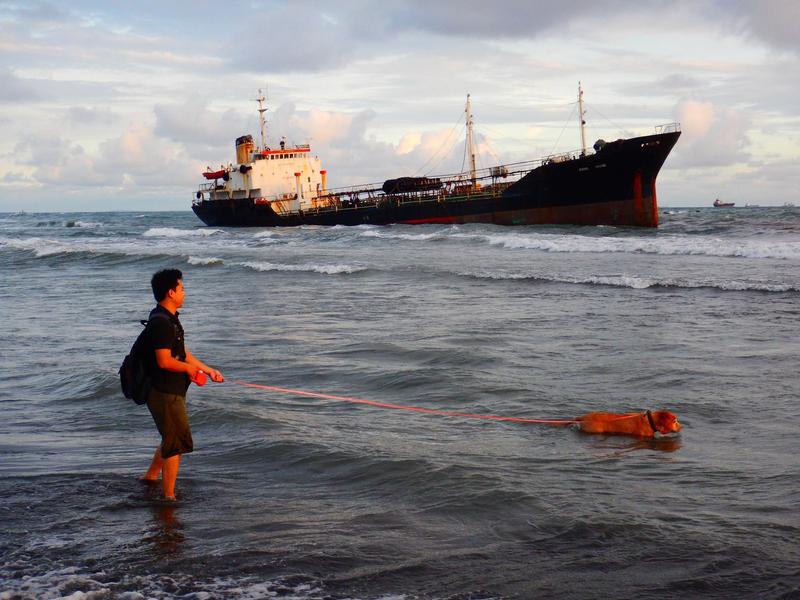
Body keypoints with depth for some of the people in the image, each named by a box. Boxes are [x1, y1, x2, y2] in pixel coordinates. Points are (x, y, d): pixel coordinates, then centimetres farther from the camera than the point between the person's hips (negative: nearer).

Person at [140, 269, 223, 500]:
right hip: (165, 393, -10)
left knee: (171, 438, 24)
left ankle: (150, 477, 39)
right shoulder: (160, 322, -21)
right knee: (177, 442, -3)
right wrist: (188, 368, -11)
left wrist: (207, 369, 16)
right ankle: (168, 496, 6)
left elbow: (182, 352, 18)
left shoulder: (170, 319, 12)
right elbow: (165, 361, -26)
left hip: (173, 391, 10)